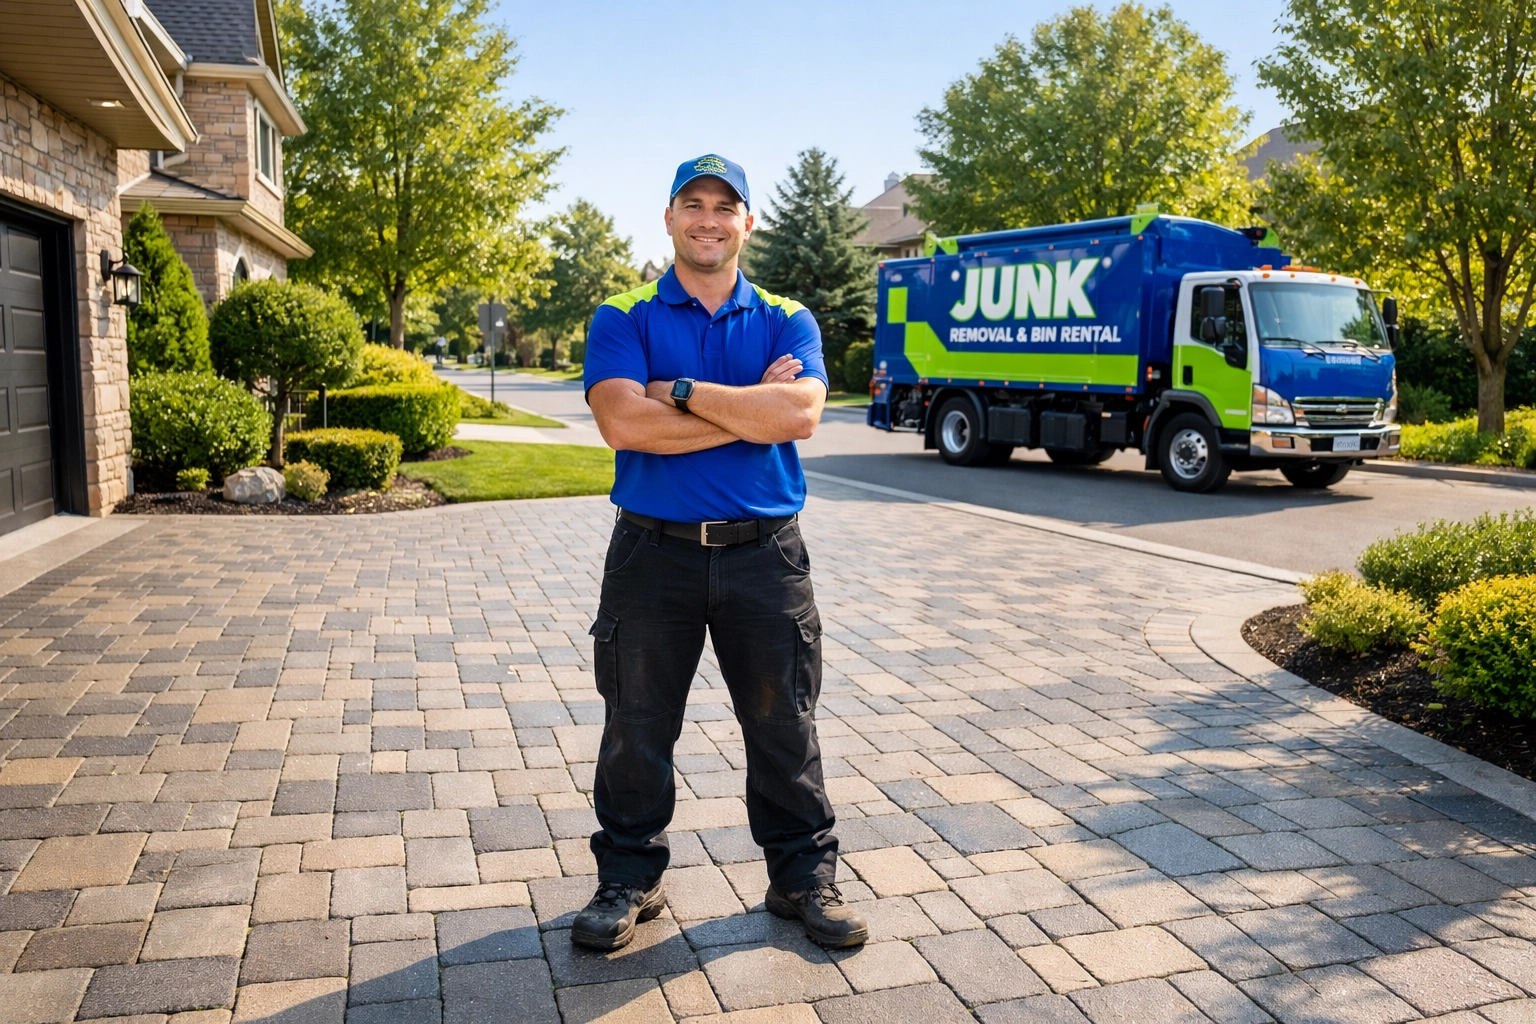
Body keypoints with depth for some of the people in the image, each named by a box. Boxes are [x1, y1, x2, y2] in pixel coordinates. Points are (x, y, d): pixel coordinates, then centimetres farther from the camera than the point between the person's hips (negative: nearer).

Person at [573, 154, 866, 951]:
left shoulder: (787, 322, 6)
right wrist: (750, 407, -13)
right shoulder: (622, 319, 2)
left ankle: (804, 877, 28)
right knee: (637, 727, 10)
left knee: (784, 727, 10)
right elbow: (624, 423, -16)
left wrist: (680, 390, -14)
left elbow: (799, 415, -14)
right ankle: (628, 875, 29)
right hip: (654, 550, 0)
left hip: (766, 554, 1)